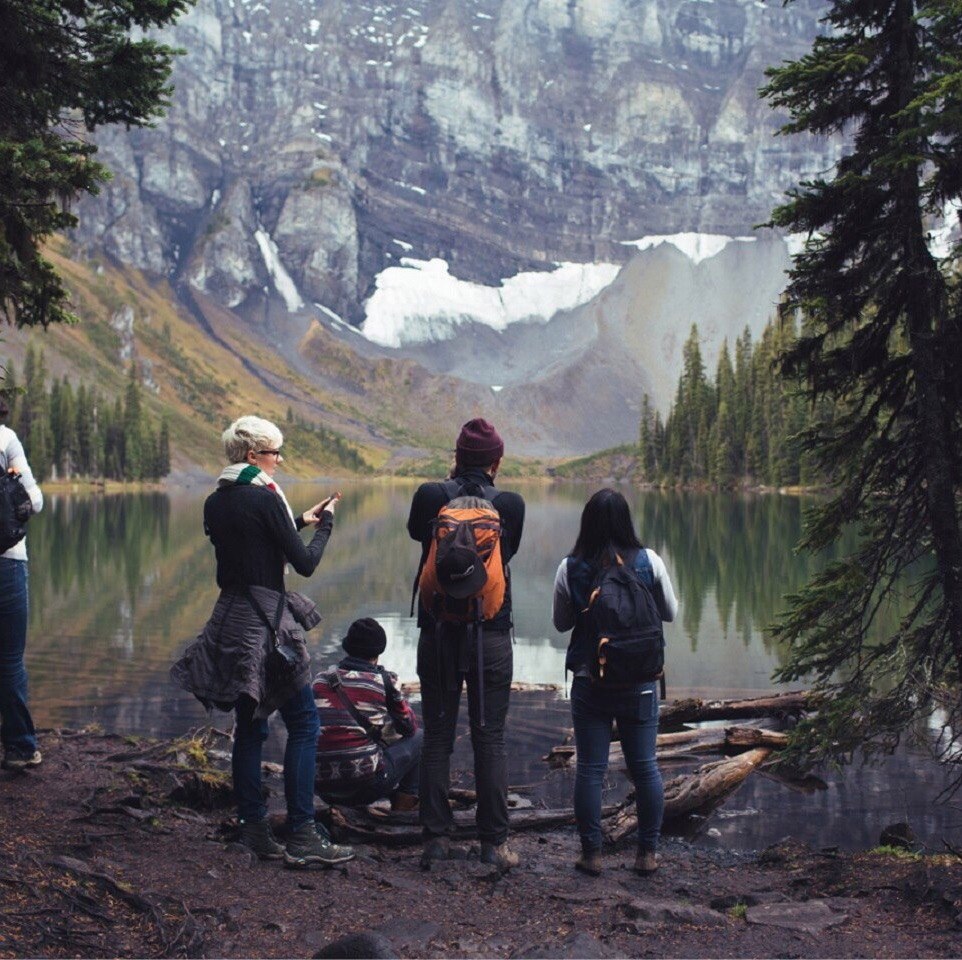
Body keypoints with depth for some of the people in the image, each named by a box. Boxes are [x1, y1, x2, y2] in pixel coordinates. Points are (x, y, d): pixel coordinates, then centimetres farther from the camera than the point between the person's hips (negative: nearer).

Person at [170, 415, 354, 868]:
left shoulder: (215, 503, 10)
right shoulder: (264, 499, -14)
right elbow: (305, 563, -11)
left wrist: (299, 522, 26)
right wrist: (324, 525, 5)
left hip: (230, 621, 8)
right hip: (265, 623, -8)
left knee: (249, 725, 13)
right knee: (303, 724, -2)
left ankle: (254, 829, 17)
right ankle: (301, 836, -3)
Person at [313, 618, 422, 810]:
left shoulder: (321, 680, 9)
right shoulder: (382, 681, -4)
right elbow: (409, 726, 8)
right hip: (366, 783, -6)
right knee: (419, 738, 15)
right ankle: (404, 802, 14)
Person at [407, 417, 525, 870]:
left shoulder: (430, 495, -7)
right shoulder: (510, 505, -7)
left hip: (437, 633, 1)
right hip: (491, 636, 0)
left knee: (437, 736, 9)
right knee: (490, 739, 7)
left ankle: (436, 837, 11)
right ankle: (494, 842, 9)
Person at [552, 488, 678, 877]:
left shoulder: (570, 568, -8)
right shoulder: (649, 561, -8)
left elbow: (561, 622, 5)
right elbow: (670, 612, 5)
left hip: (589, 681, -1)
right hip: (640, 681, 1)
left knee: (590, 769, 7)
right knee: (644, 767, 11)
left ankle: (591, 853, 12)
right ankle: (647, 852, 17)